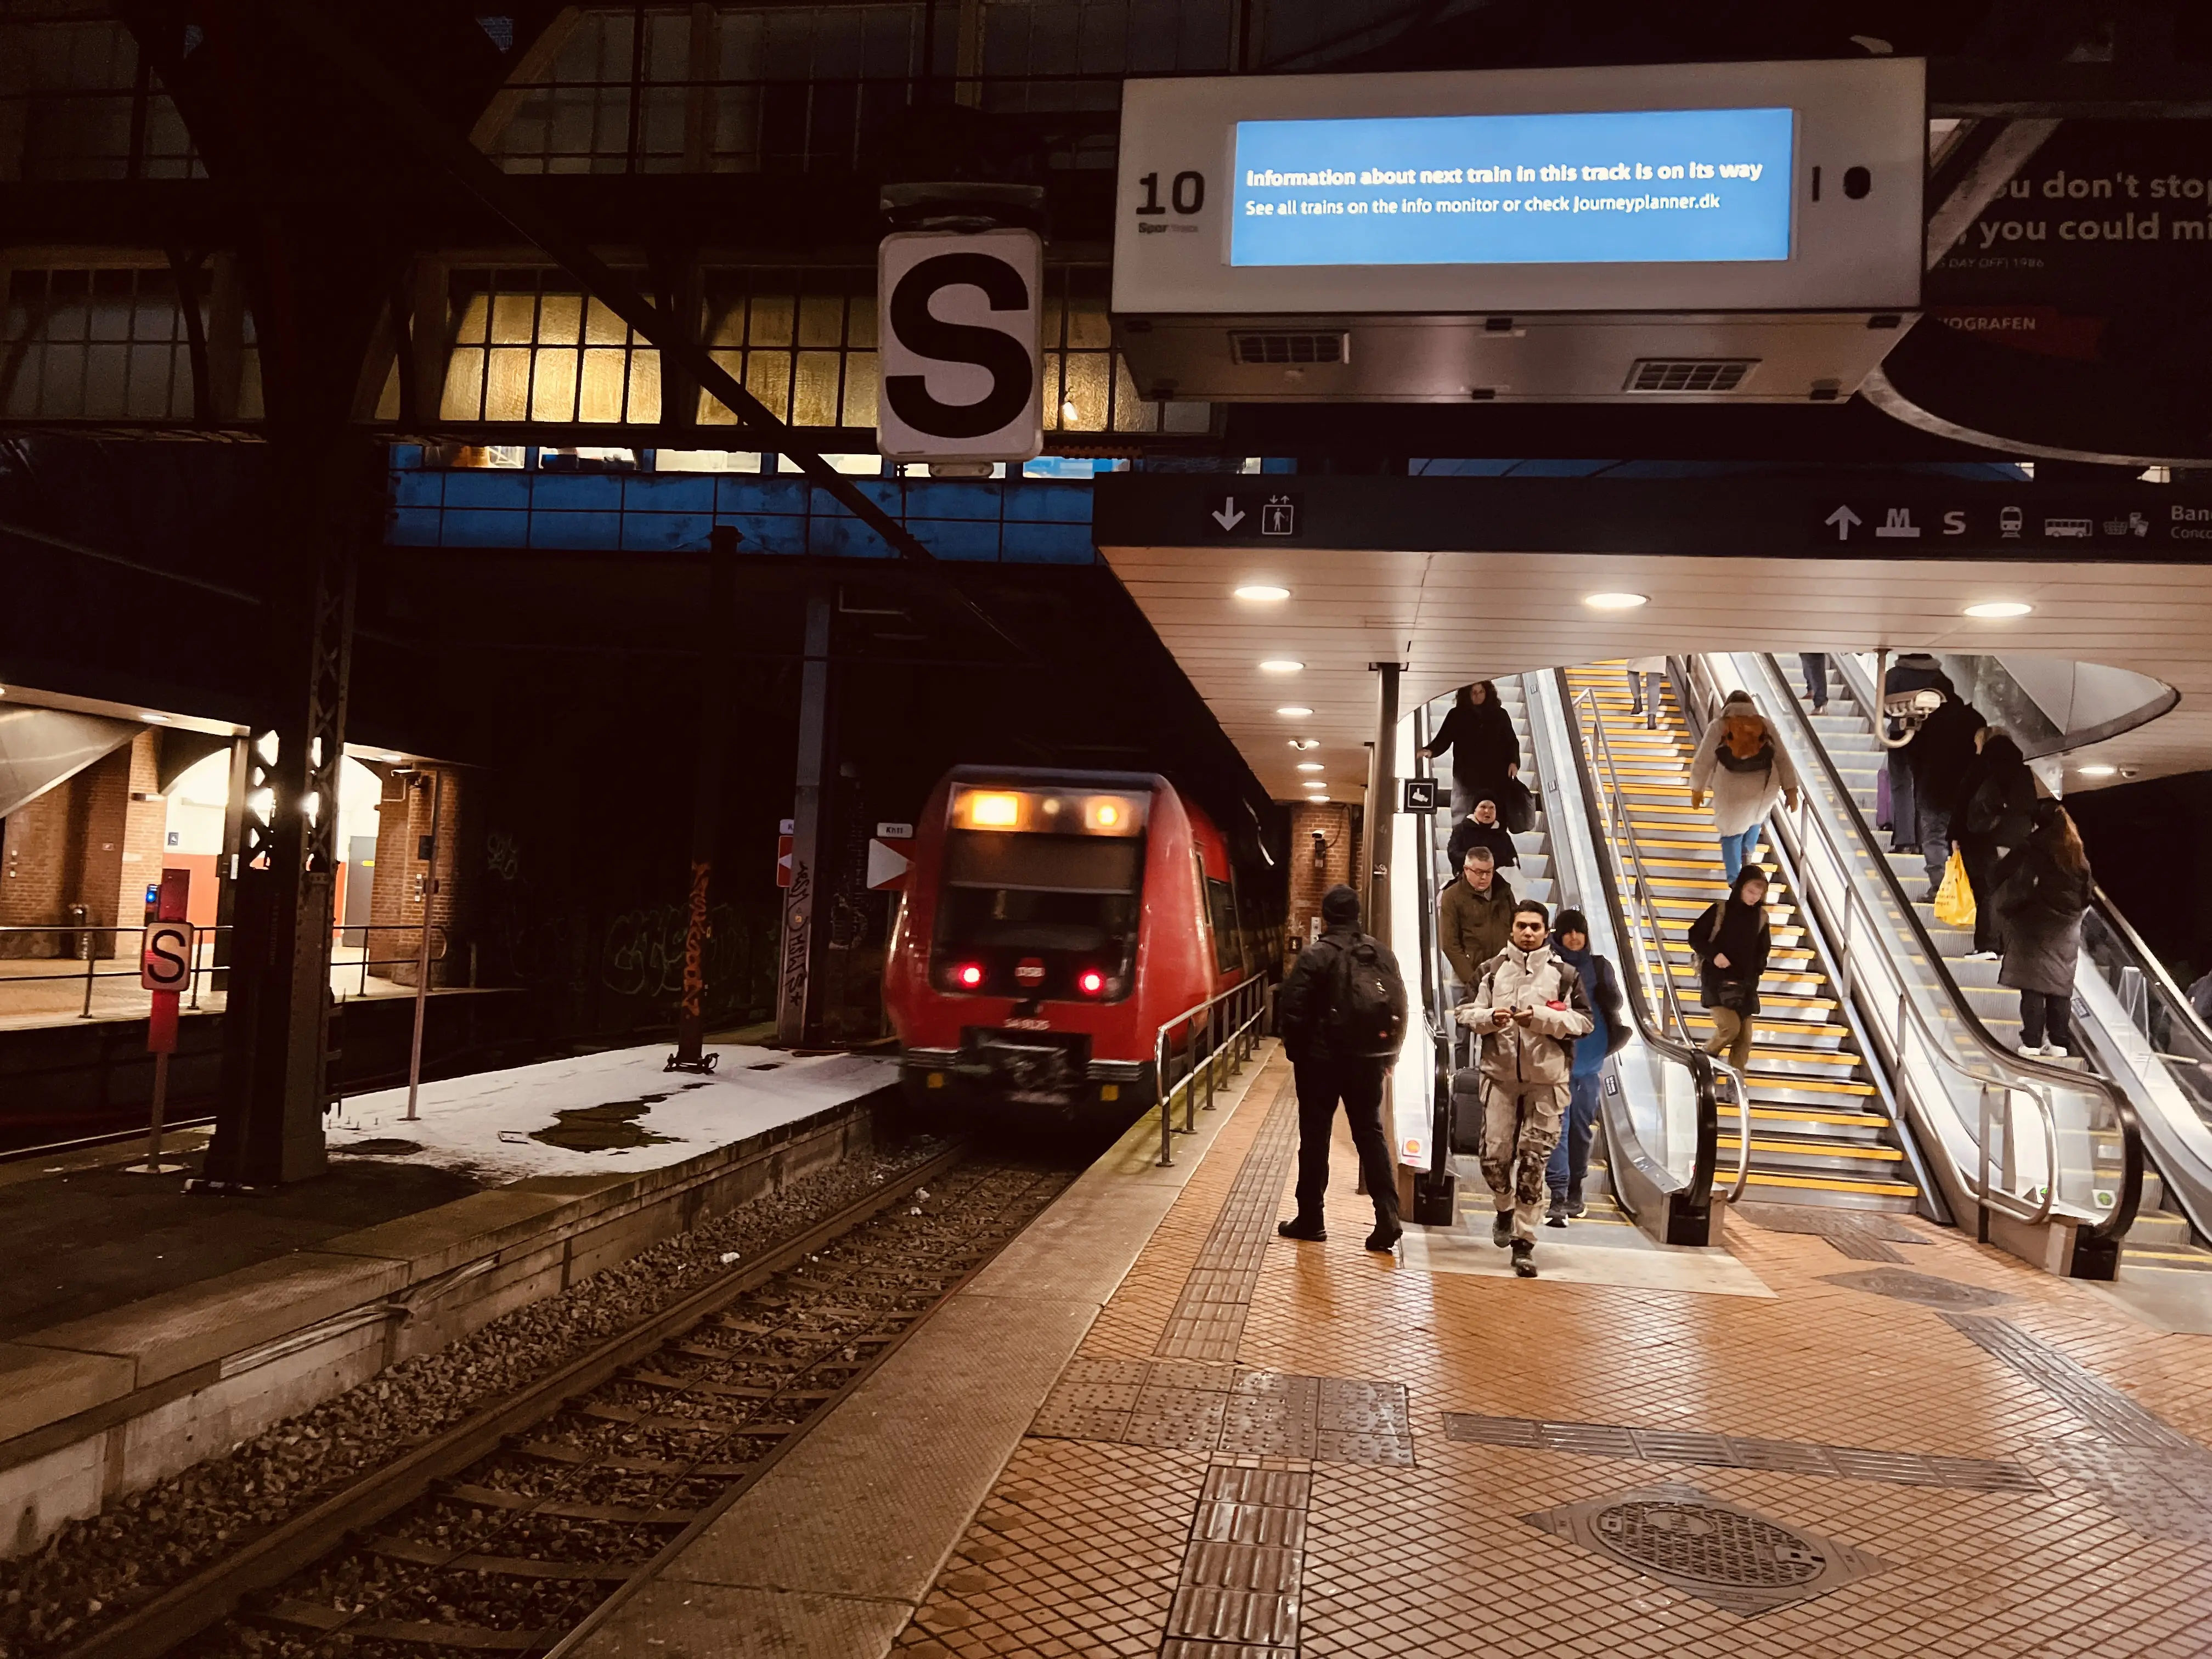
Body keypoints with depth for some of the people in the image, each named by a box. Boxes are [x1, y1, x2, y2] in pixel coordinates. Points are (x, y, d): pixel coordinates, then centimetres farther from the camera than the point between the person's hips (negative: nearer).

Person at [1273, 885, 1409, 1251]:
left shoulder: (1316, 955, -12)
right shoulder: (1382, 954, 4)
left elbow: (1292, 1008, -15)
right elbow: (1400, 1006, 6)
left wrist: (1296, 1049, 0)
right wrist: (1387, 1053, 13)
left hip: (1321, 1059, -4)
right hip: (1369, 1060, 4)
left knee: (1315, 1137, 6)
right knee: (1371, 1133, 11)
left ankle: (1310, 1219, 13)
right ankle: (1387, 1214, 0)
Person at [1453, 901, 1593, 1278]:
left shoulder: (1564, 973, 2)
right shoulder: (1492, 970, 6)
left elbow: (1583, 1022, -1)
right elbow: (1465, 1013, 7)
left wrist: (1541, 1018, -14)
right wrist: (1488, 1017, -14)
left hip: (1547, 1080, -1)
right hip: (1499, 1075, 1)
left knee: (1534, 1160, -2)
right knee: (1494, 1154, 1)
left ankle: (1524, 1242, 7)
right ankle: (1505, 1208, 33)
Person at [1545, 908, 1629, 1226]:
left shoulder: (1600, 967, 8)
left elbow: (1617, 1005, 8)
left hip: (1590, 1061, 3)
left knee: (1582, 1126, 12)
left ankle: (1575, 1191, 24)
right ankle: (1559, 1196, -13)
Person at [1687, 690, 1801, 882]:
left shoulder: (1718, 726, 0)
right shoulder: (1766, 726, 6)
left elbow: (1703, 761, 1)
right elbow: (1783, 760, 4)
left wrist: (1697, 789, 11)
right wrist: (1791, 790, 6)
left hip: (1732, 790, -2)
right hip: (1764, 789, 2)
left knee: (1731, 832, 18)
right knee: (1755, 818, 36)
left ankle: (1734, 880, 24)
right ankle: (1748, 853, 37)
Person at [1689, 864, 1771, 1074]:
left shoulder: (1761, 916, 6)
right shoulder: (1720, 910, -5)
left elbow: (1763, 949, 18)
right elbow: (1695, 937, -1)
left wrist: (1756, 972, 5)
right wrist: (1713, 954, -16)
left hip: (1745, 985, 4)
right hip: (1716, 980, -4)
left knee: (1744, 1038, -1)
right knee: (1730, 1028, -20)